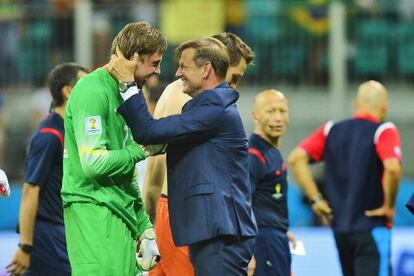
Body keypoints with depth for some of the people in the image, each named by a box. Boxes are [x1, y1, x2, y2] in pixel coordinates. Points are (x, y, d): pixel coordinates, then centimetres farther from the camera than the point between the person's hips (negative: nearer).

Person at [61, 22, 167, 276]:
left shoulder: (122, 92, 18)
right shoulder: (93, 91, -12)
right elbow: (93, 162, -21)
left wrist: (144, 226, 19)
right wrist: (141, 149, -9)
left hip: (122, 211, 9)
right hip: (95, 210, -9)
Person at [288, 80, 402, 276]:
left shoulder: (331, 130, 7)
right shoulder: (384, 131, -9)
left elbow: (296, 158, 1)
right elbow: (392, 168, -26)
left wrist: (316, 199, 2)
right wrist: (389, 206, -12)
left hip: (339, 227, 6)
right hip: (372, 227, -6)